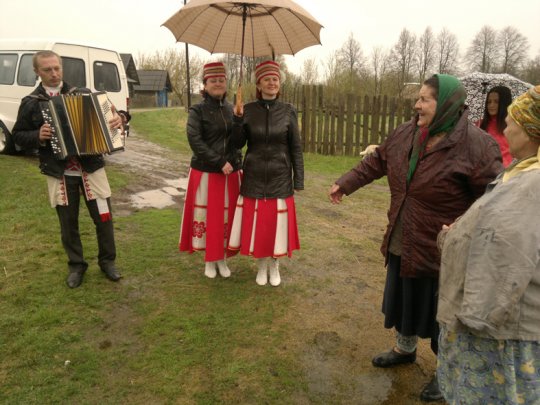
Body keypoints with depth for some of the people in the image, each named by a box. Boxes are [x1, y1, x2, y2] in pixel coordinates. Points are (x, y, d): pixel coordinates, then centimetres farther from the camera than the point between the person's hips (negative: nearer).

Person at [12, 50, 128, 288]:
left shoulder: (83, 94, 2)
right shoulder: (30, 103, 2)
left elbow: (107, 113, 8)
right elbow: (18, 136, 7)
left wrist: (120, 117, -15)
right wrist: (38, 136, -13)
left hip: (91, 168, 0)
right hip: (59, 174, 0)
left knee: (103, 217, 5)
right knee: (68, 223, 10)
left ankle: (107, 261, 24)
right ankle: (76, 265, 29)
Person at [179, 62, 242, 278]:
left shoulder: (232, 109, 8)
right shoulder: (197, 111, -4)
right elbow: (195, 141, -14)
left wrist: (237, 164, 0)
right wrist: (220, 163, -19)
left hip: (231, 174, 3)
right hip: (205, 173, -3)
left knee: (226, 217, 8)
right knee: (207, 217, 5)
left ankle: (222, 259, 24)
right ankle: (209, 261, 21)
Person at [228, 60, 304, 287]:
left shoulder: (288, 111, -3)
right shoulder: (248, 110, -1)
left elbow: (296, 148, -1)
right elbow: (238, 144, 1)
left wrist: (299, 181, -4)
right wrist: (237, 119, -15)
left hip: (280, 177, 0)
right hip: (254, 176, 1)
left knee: (277, 222, 5)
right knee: (256, 222, 6)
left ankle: (275, 266, 27)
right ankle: (261, 266, 27)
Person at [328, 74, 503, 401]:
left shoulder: (476, 145, -21)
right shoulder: (407, 134, -1)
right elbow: (377, 161, 13)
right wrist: (345, 184, 17)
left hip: (442, 251, -6)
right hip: (403, 244, 7)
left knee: (442, 313, 12)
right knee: (404, 298, 24)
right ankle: (405, 349, 51)